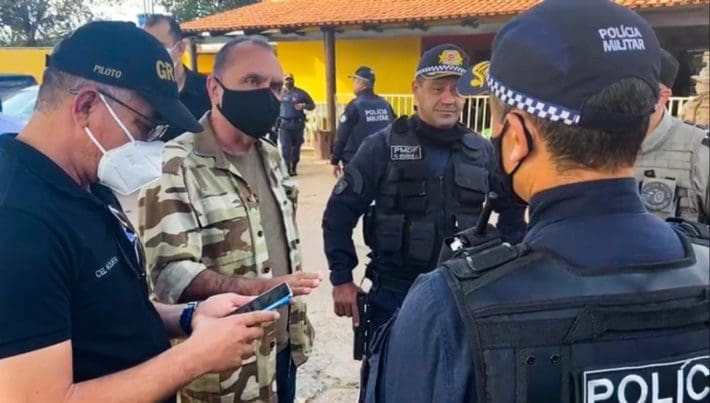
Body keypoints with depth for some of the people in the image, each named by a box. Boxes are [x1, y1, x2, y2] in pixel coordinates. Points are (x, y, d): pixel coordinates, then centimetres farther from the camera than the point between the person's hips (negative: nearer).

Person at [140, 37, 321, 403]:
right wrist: (256, 288, -38)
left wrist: (298, 323, 15)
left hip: (282, 348, 7)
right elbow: (171, 272, -25)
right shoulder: (178, 166, -17)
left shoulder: (270, 156, 8)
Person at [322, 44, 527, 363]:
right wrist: (342, 279, -8)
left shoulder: (482, 151, 1)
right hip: (394, 294, -2)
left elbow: (512, 208, 14)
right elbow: (340, 212, -6)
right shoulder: (383, 146, -9)